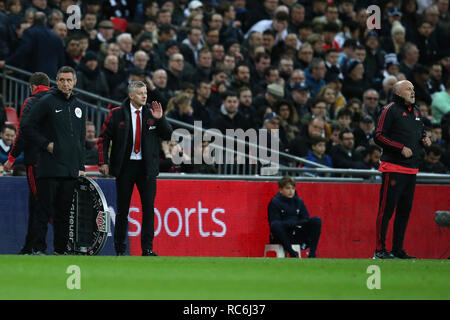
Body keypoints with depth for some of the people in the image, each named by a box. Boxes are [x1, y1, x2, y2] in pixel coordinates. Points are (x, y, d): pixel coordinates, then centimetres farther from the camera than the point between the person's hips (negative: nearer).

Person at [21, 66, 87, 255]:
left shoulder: (79, 107, 16)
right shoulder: (46, 103, -2)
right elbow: (28, 129, -3)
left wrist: (81, 166, 15)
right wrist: (46, 144, -10)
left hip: (71, 170, 5)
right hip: (49, 168, -5)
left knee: (64, 212, 7)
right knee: (44, 210, -6)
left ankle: (61, 249, 12)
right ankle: (39, 249, -3)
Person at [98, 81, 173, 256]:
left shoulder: (151, 113, 5)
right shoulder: (117, 114, 0)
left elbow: (168, 135, 3)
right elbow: (104, 138, 2)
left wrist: (160, 119, -13)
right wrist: (103, 162, -5)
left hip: (146, 167, 1)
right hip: (125, 166, -1)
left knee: (149, 207, -5)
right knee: (122, 208, 5)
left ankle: (147, 248, -3)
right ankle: (120, 249, 14)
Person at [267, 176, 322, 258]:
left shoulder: (299, 201, 12)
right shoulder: (274, 202, -3)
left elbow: (306, 220, 8)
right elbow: (273, 222, -13)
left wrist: (298, 223, -17)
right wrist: (293, 223, -23)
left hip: (297, 235, 4)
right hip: (283, 235, -4)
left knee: (316, 220, -17)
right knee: (275, 225, -37)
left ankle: (312, 254, -23)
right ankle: (292, 254, -32)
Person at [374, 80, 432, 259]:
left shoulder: (415, 111, 18)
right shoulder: (390, 110, -5)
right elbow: (379, 137, -10)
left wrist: (424, 140, 7)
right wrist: (401, 148, -16)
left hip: (411, 169, 8)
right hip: (393, 168, -8)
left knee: (405, 211, 9)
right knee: (386, 209, -8)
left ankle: (397, 249, 15)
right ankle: (380, 250, -6)